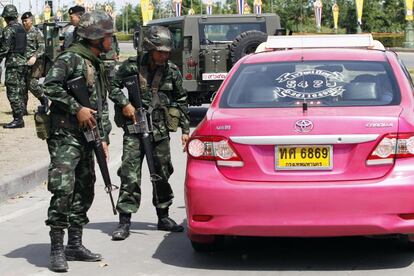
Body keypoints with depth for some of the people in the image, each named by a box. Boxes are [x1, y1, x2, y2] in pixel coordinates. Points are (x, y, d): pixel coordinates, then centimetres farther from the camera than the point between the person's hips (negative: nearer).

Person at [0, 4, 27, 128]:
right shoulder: (21, 28, 13)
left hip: (13, 63, -9)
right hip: (22, 62, 9)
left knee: (13, 93, -6)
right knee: (19, 92, 12)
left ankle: (17, 120, -8)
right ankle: (19, 118, 15)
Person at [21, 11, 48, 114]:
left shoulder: (37, 32, -3)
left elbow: (42, 48, -10)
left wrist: (35, 57, -25)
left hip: (35, 62, -6)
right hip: (23, 62, 6)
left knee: (32, 84, -15)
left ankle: (44, 99, 10)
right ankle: (23, 108, 7)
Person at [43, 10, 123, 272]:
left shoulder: (98, 65, 18)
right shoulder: (71, 58, -8)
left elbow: (102, 105, 21)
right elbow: (50, 86, -20)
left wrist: (104, 138, 13)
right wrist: (77, 108, -18)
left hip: (86, 138, 9)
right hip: (65, 136, -9)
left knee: (84, 192, 12)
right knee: (63, 191, -14)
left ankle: (75, 245, 21)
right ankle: (57, 250, -9)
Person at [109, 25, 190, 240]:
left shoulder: (172, 71, 4)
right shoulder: (132, 67, -5)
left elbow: (181, 101, 12)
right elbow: (113, 86, 5)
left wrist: (185, 129, 9)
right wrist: (124, 104, -10)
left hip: (160, 130, 3)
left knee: (162, 174, 12)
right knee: (130, 175, -8)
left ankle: (163, 218, 26)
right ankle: (124, 222, -4)